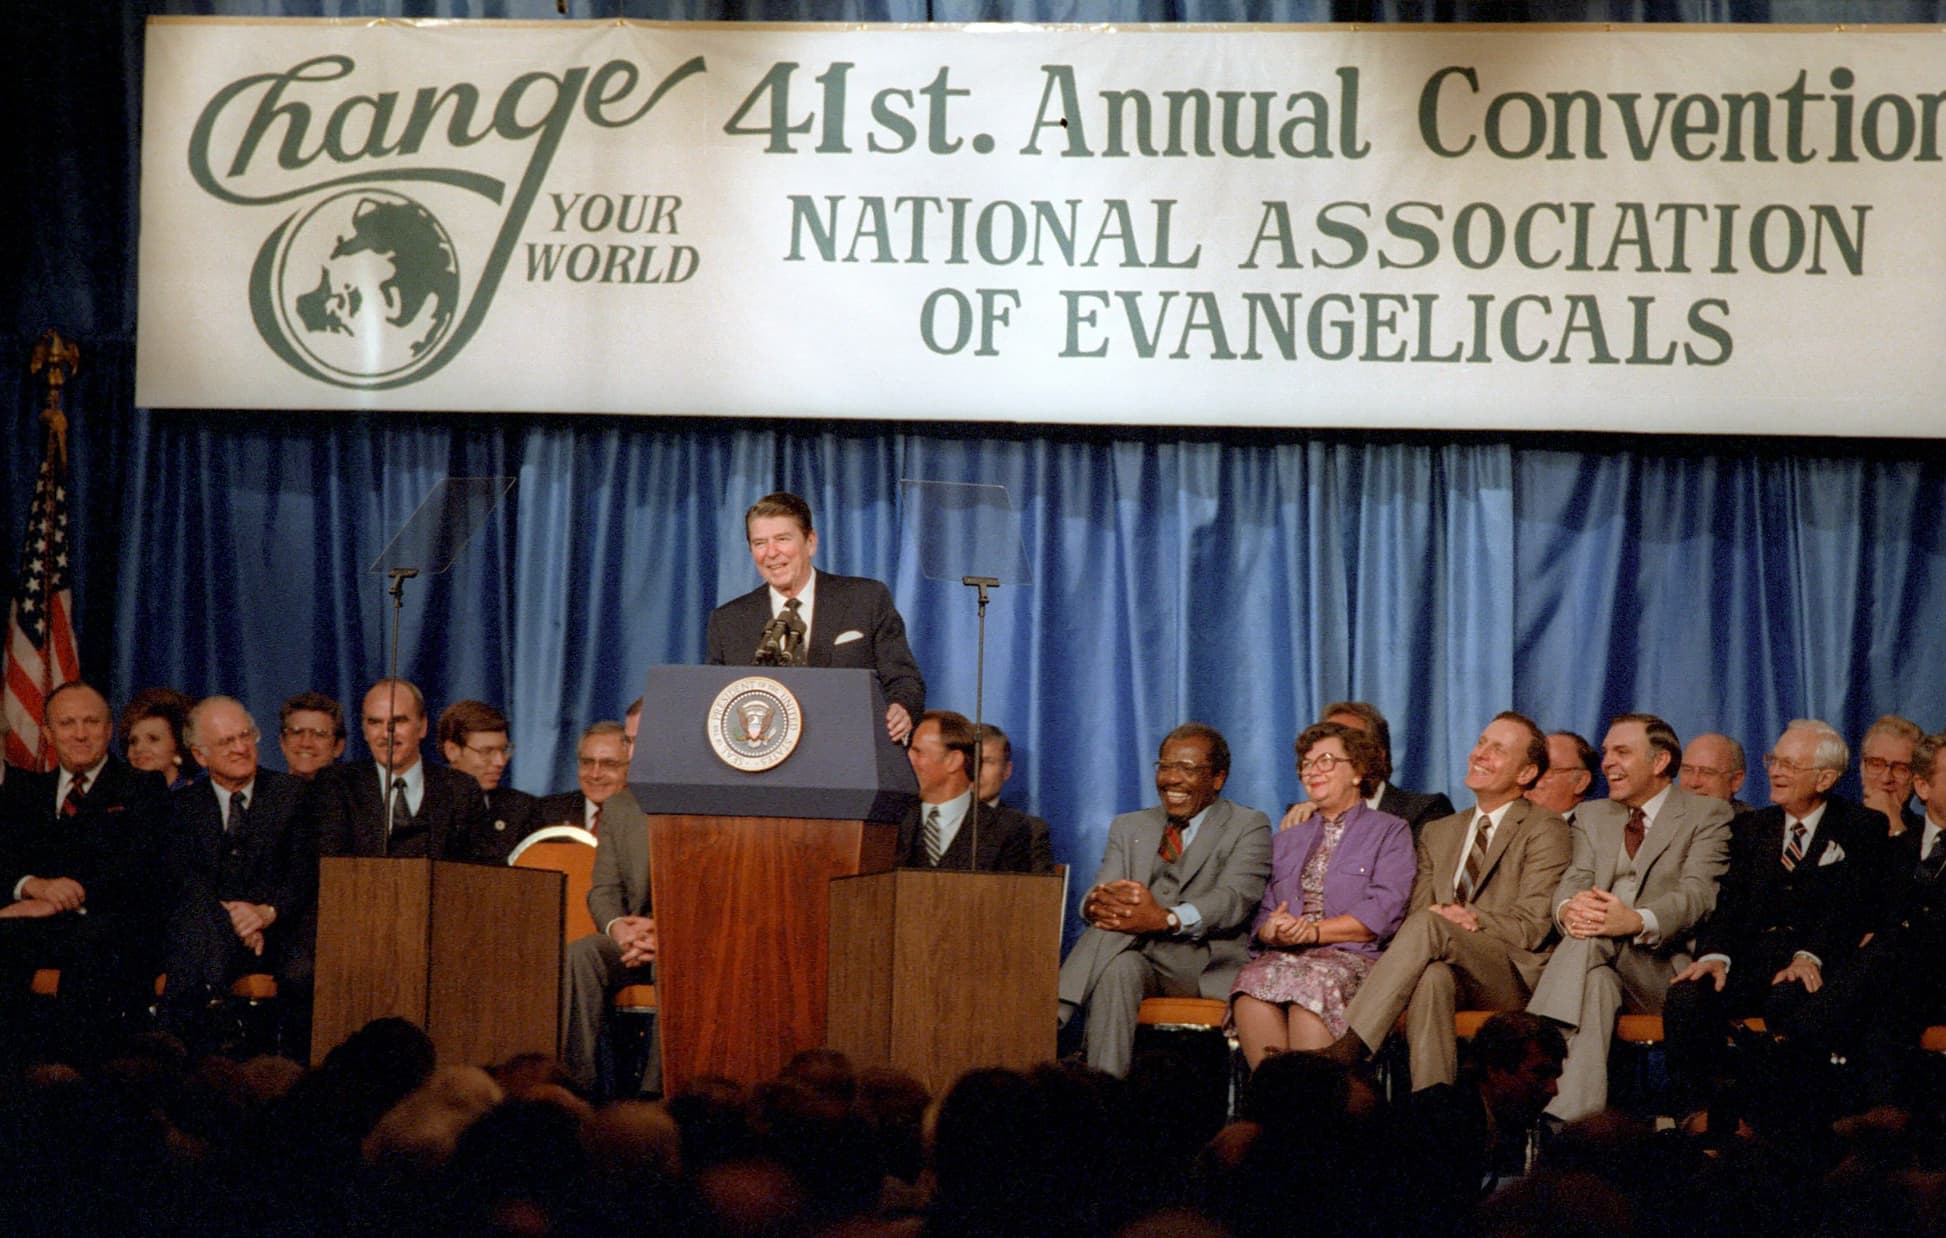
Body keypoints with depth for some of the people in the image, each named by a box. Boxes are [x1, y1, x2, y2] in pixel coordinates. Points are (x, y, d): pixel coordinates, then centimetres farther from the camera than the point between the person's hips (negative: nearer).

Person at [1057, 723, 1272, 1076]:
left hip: (1206, 966, -3)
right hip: (1137, 956, 3)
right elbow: (1097, 893, 8)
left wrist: (1166, 919, -32)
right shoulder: (1128, 828, 24)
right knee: (1118, 967, -35)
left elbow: (1234, 899, -10)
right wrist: (1099, 902, -22)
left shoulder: (1248, 827, 9)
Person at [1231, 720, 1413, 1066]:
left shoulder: (1390, 832, 13)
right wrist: (1272, 932, -7)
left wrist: (1314, 931, -12)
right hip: (1282, 956, 4)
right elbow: (1262, 913, 19)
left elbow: (1383, 913, -3)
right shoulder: (1287, 840, 30)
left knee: (1311, 983, -38)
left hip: (1353, 959, -4)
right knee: (1253, 981, -32)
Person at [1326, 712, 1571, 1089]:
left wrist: (1451, 918, -11)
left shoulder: (1544, 828, 6)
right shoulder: (1438, 834, 25)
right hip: (1454, 977, 3)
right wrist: (1446, 917, -10)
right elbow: (1417, 912, 14)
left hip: (1513, 978, -3)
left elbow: (1531, 927, -4)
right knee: (1431, 976, -36)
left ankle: (1345, 1050, -39)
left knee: (1429, 926, -31)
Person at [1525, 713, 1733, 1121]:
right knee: (1596, 980, -34)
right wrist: (1569, 908, -21)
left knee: (1592, 941, -34)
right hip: (1604, 963, 4)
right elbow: (1573, 884, 7)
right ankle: (1572, 1112, -52)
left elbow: (1697, 896, -9)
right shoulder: (1591, 817, 25)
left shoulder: (1707, 815, 8)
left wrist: (1637, 921, -31)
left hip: (1667, 967, -3)